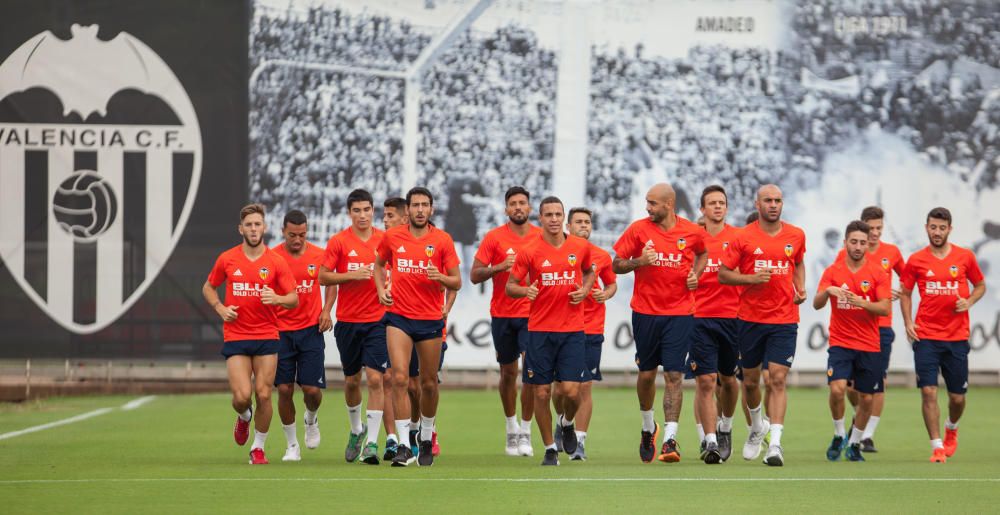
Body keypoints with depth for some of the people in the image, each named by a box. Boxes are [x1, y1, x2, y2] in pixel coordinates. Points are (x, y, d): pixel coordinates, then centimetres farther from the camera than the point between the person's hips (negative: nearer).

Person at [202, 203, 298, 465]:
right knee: (242, 396, -11)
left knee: (263, 394, -3)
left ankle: (258, 447, 15)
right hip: (235, 337, 0)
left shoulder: (276, 262, -1)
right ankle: (244, 417, 26)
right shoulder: (227, 259, 2)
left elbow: (294, 299, 0)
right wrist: (220, 308, -2)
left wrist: (277, 299, -21)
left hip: (266, 337, 0)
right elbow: (208, 288, 17)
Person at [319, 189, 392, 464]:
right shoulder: (339, 241, -2)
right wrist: (353, 275, -16)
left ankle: (371, 442, -11)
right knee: (352, 380, 12)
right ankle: (356, 430, 36)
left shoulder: (385, 240, 2)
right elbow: (323, 276, -3)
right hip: (347, 320, 1)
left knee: (375, 379, -12)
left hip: (378, 320, -1)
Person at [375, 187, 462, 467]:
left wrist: (441, 277, -20)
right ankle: (404, 445, -13)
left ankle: (426, 440, 29)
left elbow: (457, 282, 1)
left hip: (431, 319, 0)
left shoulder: (442, 240, -2)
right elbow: (379, 264, 22)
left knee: (429, 383, 8)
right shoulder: (392, 237, 2)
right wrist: (381, 289, 6)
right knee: (399, 377, -13)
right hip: (399, 317, 0)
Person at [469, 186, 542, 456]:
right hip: (502, 314, 0)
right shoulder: (494, 237, -1)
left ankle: (525, 432, -6)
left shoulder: (542, 237, 3)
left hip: (532, 314, 0)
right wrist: (501, 266, -17)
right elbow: (474, 275, -3)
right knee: (508, 372, 10)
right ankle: (511, 430, 26)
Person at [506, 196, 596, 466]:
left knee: (571, 391, -8)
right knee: (541, 393, 0)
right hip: (540, 330, -1)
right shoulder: (529, 252, -4)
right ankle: (550, 448, 15)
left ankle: (567, 423, 26)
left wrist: (585, 290, 2)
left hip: (572, 329, 1)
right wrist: (525, 291, -19)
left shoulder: (580, 247, 3)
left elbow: (589, 271, 23)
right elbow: (510, 286, 3)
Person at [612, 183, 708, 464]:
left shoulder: (692, 232, 0)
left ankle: (670, 439, -12)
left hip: (679, 313, -1)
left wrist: (696, 274, 3)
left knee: (674, 375, -9)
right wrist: (639, 261, -16)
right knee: (647, 373, 9)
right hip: (645, 312, 1)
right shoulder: (638, 229, -1)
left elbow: (703, 253, 22)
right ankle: (648, 427, 33)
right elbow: (616, 265, 3)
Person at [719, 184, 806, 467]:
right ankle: (757, 426, 40)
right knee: (750, 381, 12)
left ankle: (775, 444, -16)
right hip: (751, 318, 0)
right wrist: (751, 279, -16)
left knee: (778, 380, -12)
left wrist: (800, 288, 7)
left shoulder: (796, 236, 5)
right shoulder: (744, 237, -3)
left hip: (784, 320, 0)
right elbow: (723, 273, 0)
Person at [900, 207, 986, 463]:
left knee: (957, 397, 7)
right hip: (926, 337, -1)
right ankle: (937, 447, -6)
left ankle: (952, 428, 40)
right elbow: (905, 293, 11)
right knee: (929, 392, -11)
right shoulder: (916, 260, 1)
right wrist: (908, 322, -3)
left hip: (957, 337, 1)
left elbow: (980, 285, 14)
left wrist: (968, 302, -6)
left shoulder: (965, 257, 2)